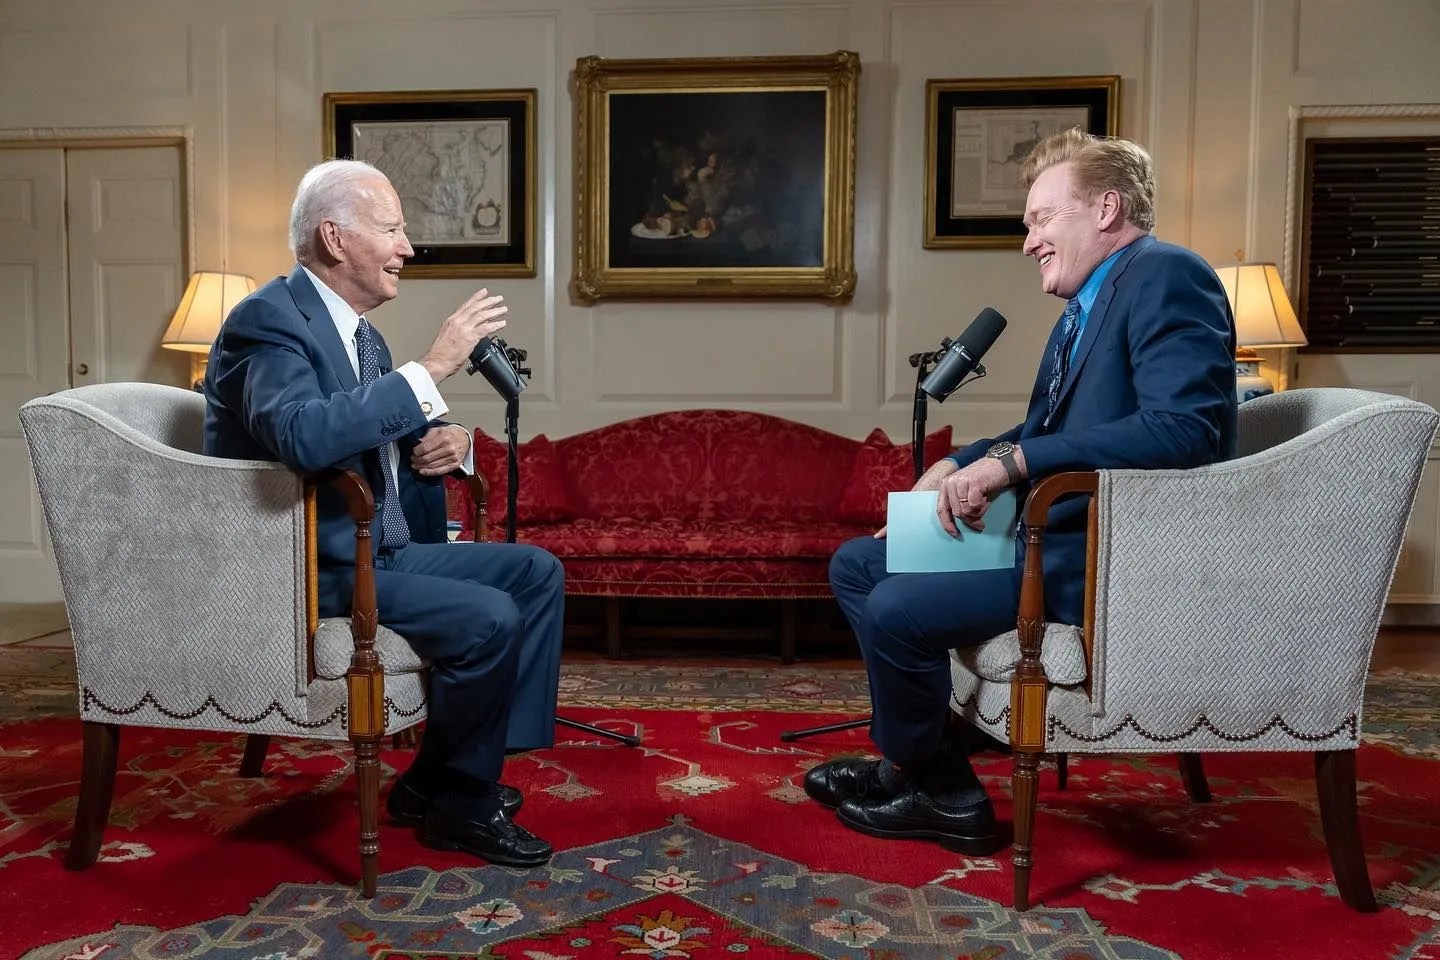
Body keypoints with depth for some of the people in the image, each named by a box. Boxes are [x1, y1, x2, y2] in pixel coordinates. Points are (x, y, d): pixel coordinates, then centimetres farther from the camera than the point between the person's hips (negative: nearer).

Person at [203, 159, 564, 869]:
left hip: (380, 549, 10)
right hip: (308, 570, -10)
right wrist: (432, 368, -32)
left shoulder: (355, 328, 12)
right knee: (488, 618, -24)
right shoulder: (269, 319, -16)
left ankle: (442, 775, 10)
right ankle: (457, 805, 1)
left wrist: (447, 439, -4)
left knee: (537, 572, 5)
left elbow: (391, 428, 21)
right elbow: (302, 435, -37)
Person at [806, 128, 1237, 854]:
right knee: (856, 564, 9)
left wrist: (1013, 461, -28)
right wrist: (957, 466, 4)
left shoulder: (1165, 276, -13)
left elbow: (1185, 428, -27)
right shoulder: (1087, 307, 16)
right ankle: (920, 753, 13)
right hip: (1057, 538, 10)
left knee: (897, 608, -22)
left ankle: (941, 792, 5)